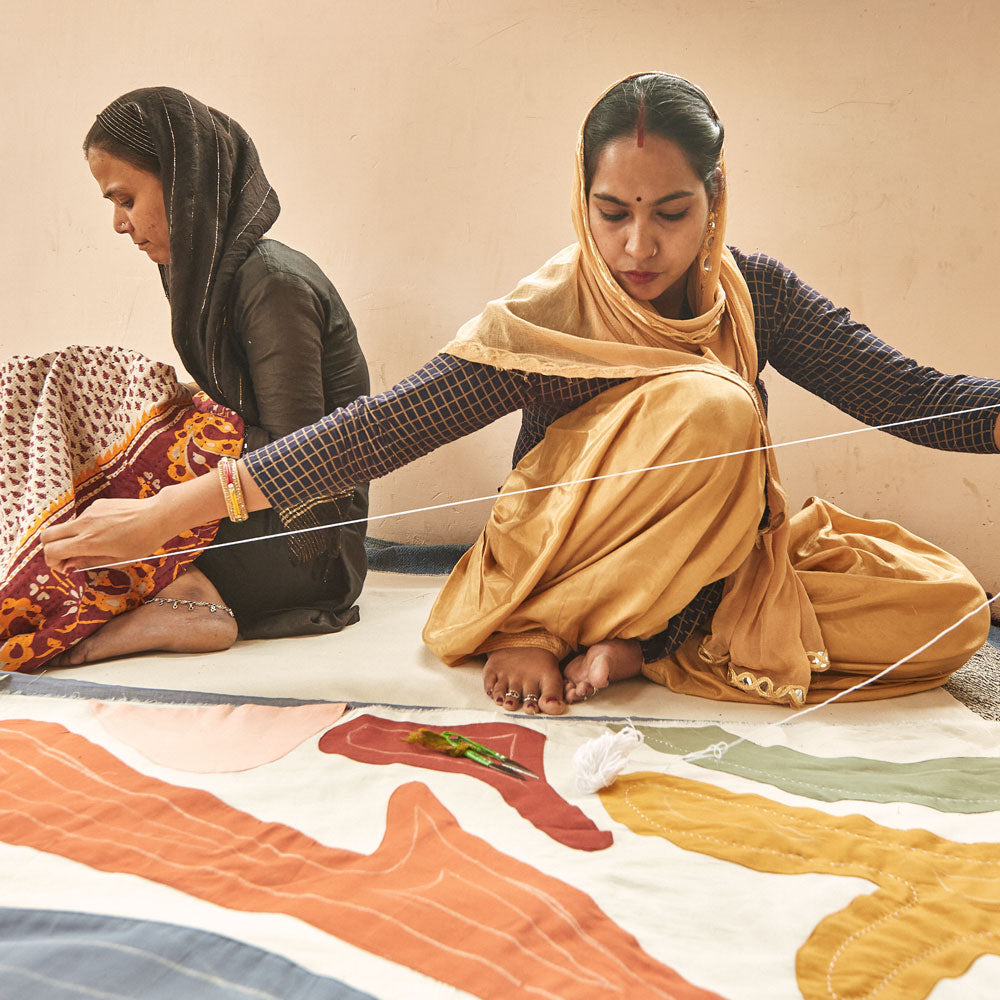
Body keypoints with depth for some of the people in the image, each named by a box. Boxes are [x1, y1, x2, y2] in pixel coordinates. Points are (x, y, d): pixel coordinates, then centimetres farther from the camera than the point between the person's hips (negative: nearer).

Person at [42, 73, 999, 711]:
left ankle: (635, 646, -16)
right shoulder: (546, 318, -17)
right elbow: (383, 426, -22)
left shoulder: (753, 293, -5)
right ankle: (543, 633, -19)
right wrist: (168, 511, -26)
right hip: (556, 565, -5)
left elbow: (907, 393, -6)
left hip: (720, 557, 6)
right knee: (711, 406, -30)